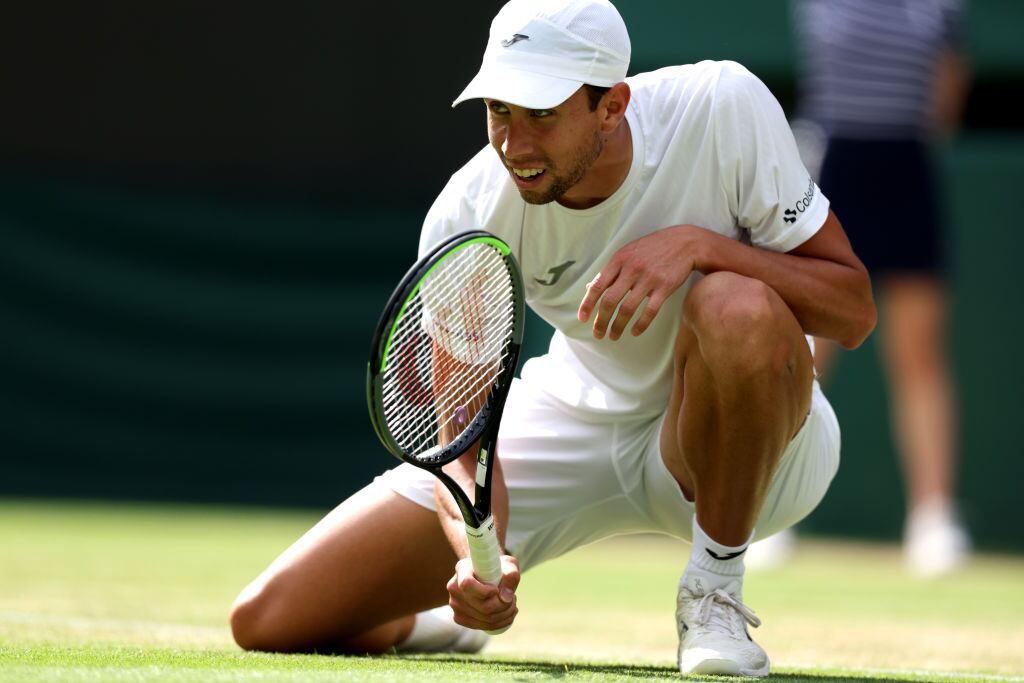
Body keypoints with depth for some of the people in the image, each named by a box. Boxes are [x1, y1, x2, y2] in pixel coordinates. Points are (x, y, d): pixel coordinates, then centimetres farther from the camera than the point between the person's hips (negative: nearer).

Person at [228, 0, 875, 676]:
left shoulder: (720, 106, -24)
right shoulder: (466, 217, -18)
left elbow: (854, 311, -19)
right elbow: (459, 435, -17)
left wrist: (698, 244, -35)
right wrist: (478, 555, -39)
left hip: (745, 436, -2)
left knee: (737, 308, -41)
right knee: (267, 618, -10)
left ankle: (715, 593, -16)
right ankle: (434, 624, 27)